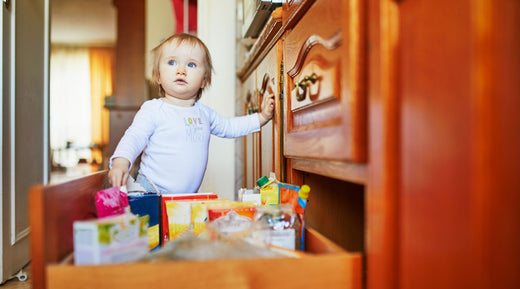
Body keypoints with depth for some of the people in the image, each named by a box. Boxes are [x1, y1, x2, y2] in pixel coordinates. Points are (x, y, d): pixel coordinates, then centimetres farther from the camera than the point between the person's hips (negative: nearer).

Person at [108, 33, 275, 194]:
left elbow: (228, 127, 28)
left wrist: (262, 117, 22)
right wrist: (121, 162, -34)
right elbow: (134, 137, -14)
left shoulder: (204, 113, 12)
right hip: (152, 191, -5)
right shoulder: (153, 109, -5)